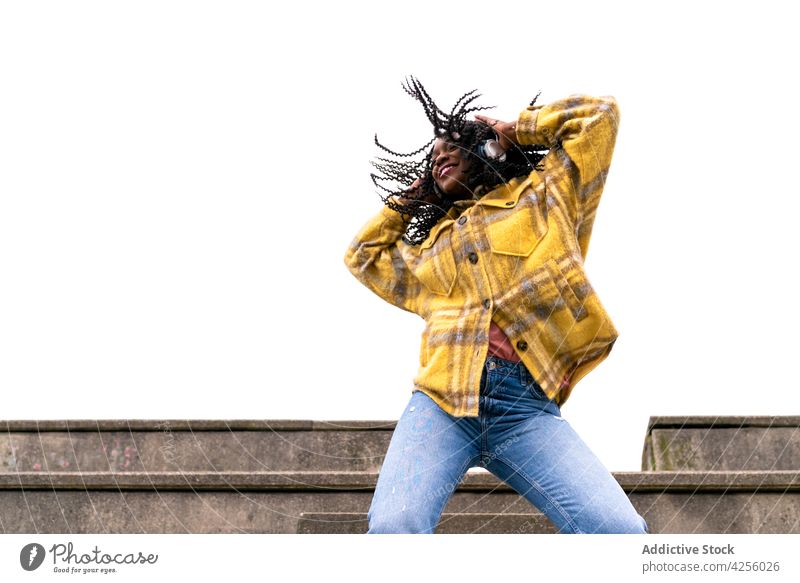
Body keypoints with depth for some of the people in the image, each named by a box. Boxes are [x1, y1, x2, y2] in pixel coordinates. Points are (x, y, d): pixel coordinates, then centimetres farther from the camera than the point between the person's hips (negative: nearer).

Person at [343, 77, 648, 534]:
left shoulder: (545, 195, 22)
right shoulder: (432, 246, 30)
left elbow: (599, 114, 19)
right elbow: (363, 256, 46)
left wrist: (514, 132, 28)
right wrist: (408, 198, 40)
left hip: (527, 410, -2)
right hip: (439, 404, 2)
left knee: (619, 528, -24)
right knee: (392, 526, -26)